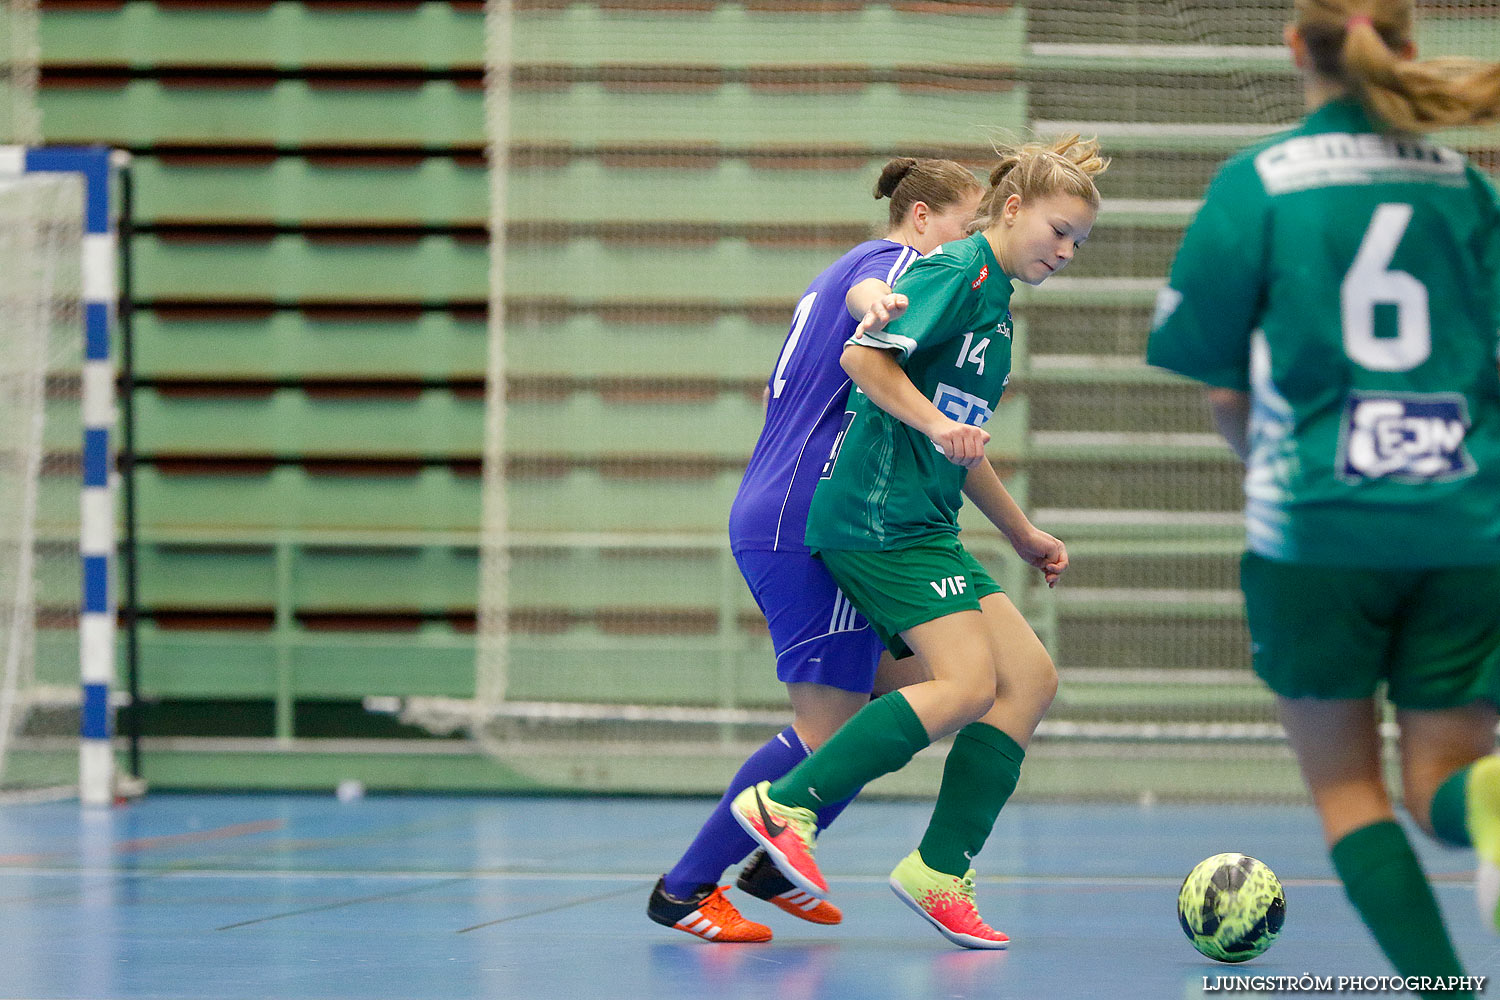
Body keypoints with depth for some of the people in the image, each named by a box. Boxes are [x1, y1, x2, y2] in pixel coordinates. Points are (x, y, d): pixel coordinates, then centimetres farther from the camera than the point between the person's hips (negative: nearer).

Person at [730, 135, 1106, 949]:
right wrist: (934, 421, -28)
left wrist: (1022, 535, 34)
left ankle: (939, 874, 1)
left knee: (1029, 679, 1)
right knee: (969, 684, -19)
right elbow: (863, 355, -18)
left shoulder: (993, 301, 23)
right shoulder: (959, 271, -7)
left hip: (922, 524, 10)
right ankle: (786, 805, -15)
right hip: (878, 513, -10)